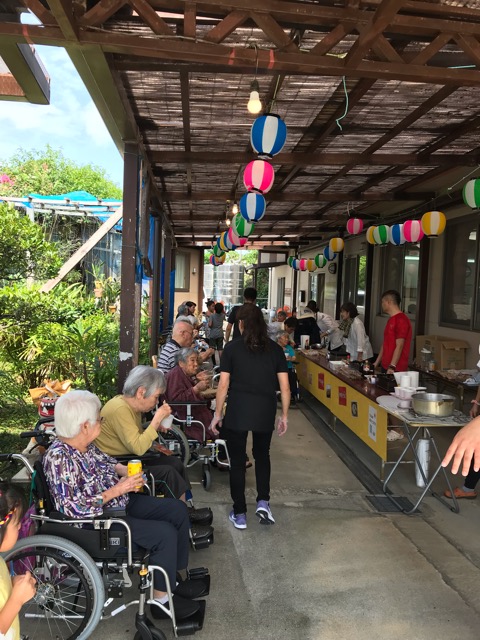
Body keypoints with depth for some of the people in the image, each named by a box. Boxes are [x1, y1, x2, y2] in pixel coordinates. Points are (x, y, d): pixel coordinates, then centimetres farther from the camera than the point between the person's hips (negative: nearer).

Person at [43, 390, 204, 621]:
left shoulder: (86, 443, -3)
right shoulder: (59, 458, -28)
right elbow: (74, 508, -29)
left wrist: (123, 470, -4)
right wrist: (117, 490, -26)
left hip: (121, 501, 9)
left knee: (178, 510, 5)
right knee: (165, 533, -19)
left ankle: (174, 576, 21)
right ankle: (161, 599, 3)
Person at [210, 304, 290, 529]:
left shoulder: (232, 348, -3)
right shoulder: (275, 349, 3)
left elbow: (223, 385, -4)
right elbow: (284, 387, 2)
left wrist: (217, 414, 5)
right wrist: (284, 415, 11)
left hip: (237, 411, -2)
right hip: (265, 412, 2)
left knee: (237, 461, 12)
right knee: (262, 455, 25)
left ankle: (239, 514, 19)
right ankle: (263, 502, 15)